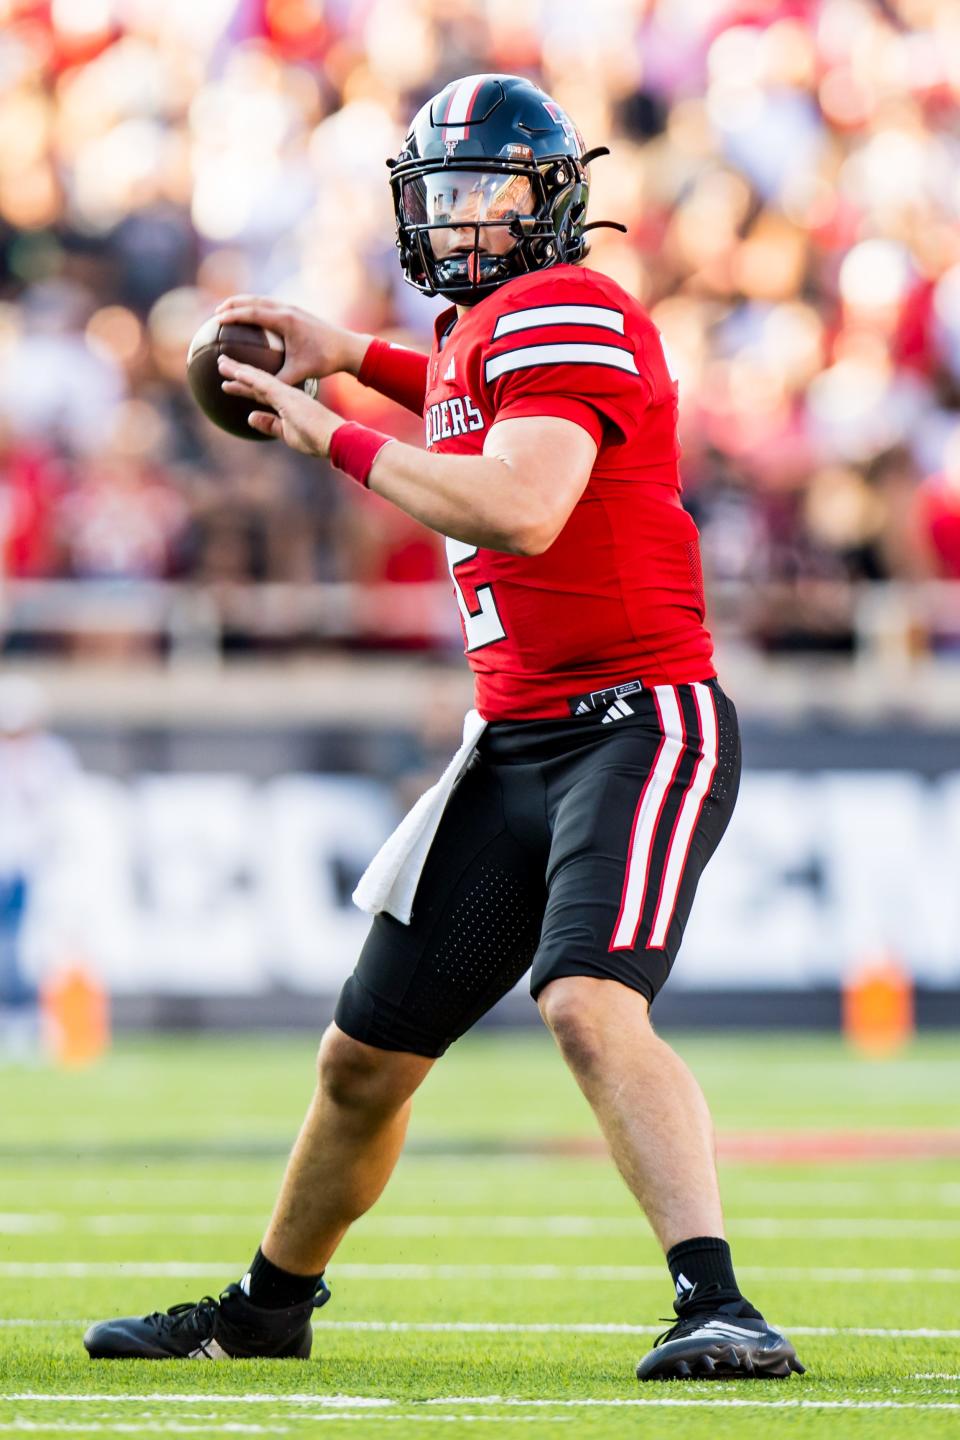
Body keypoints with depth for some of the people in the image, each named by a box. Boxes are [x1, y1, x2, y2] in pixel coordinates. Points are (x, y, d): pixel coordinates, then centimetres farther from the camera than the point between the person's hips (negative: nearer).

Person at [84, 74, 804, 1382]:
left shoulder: (569, 313, -14)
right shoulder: (474, 327, 13)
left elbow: (521, 507, -29)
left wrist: (332, 435, -17)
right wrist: (356, 357, 27)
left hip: (638, 726, -9)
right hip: (512, 744, 9)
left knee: (593, 1005, -31)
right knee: (365, 1061, 14)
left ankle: (718, 1308, -34)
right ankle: (268, 1308, 34)